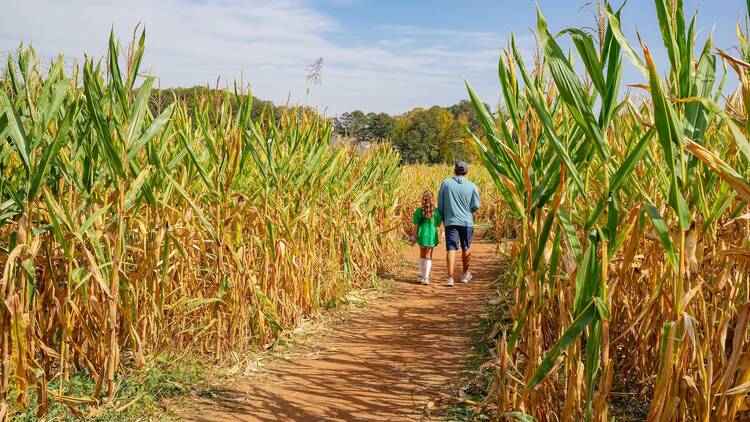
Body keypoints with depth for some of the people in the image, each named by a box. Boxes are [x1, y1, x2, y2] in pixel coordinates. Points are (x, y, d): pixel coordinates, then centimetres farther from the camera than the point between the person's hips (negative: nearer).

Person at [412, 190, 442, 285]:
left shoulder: (419, 211, -6)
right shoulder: (436, 211, -6)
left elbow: (416, 225, -3)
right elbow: (438, 224, -1)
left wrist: (415, 237, 7)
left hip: (422, 235, 1)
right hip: (431, 236, -1)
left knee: (422, 255, 18)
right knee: (428, 256, 6)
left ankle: (420, 276, 20)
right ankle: (426, 278, 3)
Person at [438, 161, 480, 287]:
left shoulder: (446, 183, -2)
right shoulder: (472, 186, -3)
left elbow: (440, 203, 1)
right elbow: (476, 206, -2)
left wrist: (443, 218, 14)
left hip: (450, 221, -1)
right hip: (466, 222, 1)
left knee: (451, 249, -3)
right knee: (466, 248, 18)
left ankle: (450, 278, -12)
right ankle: (465, 274, 32)